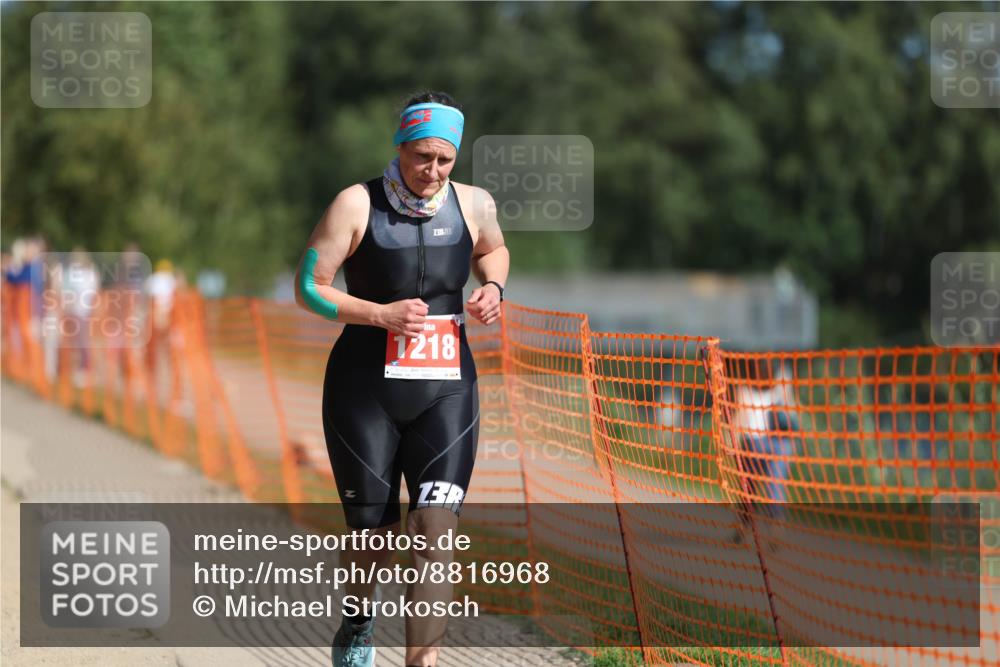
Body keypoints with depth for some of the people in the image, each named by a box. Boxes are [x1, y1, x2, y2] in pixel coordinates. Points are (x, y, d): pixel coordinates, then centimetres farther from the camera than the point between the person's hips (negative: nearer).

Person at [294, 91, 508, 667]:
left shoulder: (474, 205, 0)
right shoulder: (357, 205, -11)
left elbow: (492, 249, 23)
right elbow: (308, 288, -9)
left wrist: (493, 286, 1)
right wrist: (382, 314, -20)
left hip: (446, 391, 2)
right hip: (366, 389, -2)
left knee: (435, 533, -13)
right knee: (375, 530, 8)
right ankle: (359, 616, 42)